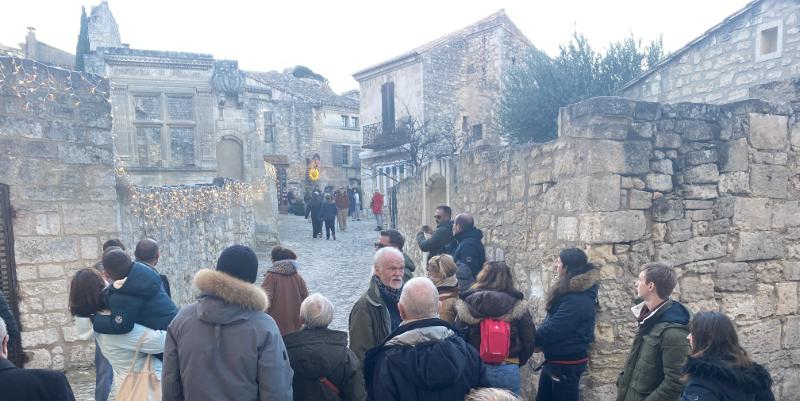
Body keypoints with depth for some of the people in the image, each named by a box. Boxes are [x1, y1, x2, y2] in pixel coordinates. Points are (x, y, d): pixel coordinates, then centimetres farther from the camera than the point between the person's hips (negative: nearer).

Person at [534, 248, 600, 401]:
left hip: (567, 363, -9)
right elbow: (553, 324, 12)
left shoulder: (577, 299, -25)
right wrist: (538, 339, -3)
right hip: (554, 359, 9)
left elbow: (553, 330, -26)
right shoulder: (571, 292, 9)